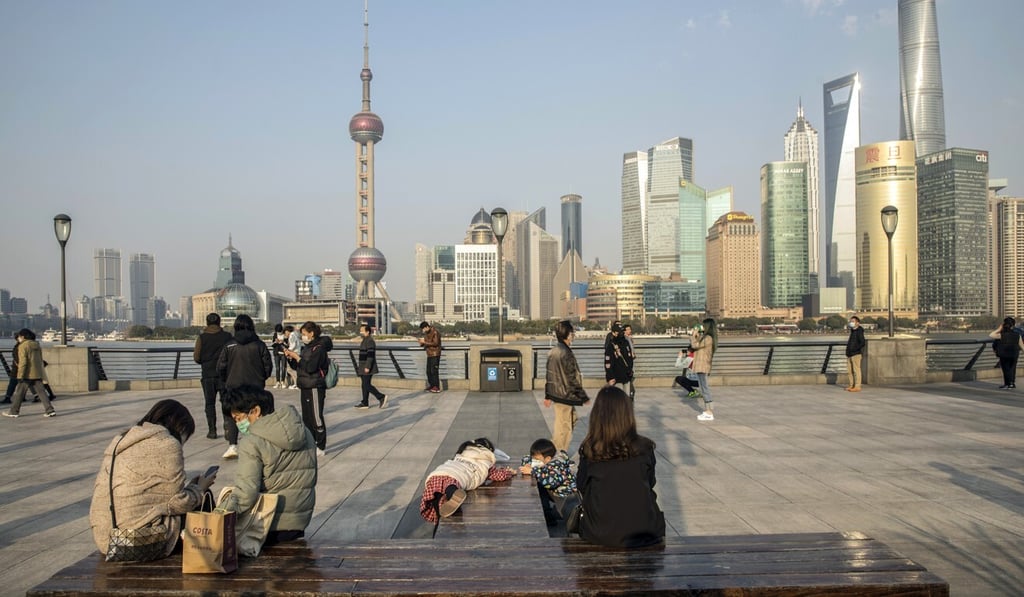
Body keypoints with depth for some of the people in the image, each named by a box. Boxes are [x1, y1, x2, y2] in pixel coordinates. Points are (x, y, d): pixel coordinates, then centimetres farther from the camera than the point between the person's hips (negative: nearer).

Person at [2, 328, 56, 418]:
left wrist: (20, 376, -16)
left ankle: (14, 412, 15)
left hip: (27, 374, -6)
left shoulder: (22, 346, -9)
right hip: (37, 374, 6)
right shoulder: (37, 345, 13)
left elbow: (23, 362, -16)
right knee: (41, 392, 3)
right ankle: (50, 410, -5)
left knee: (19, 393, 7)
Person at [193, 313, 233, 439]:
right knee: (226, 401, 5)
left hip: (208, 375, 0)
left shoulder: (202, 337, -5)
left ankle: (212, 431, 10)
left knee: (210, 403, 10)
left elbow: (196, 358, -5)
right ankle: (228, 428, -9)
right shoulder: (227, 336, -4)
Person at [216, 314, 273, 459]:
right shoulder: (259, 344, -4)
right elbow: (268, 365, -1)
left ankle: (232, 445, -10)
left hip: (233, 386, -1)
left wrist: (225, 381, 15)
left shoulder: (229, 345, -5)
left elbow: (221, 366, -2)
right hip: (256, 386, 1)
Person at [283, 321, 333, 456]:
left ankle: (321, 447, 6)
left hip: (315, 388, -9)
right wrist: (291, 357, 3)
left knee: (316, 418, -3)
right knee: (306, 418, 14)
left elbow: (310, 367, -23)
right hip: (304, 387, 9)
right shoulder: (307, 347, 13)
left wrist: (296, 356, -17)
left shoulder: (319, 348, -13)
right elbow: (298, 367, 19)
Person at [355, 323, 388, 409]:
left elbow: (370, 355, -23)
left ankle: (381, 397, -4)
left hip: (367, 368, -10)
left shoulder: (370, 341, -17)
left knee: (367, 385, -10)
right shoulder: (365, 341, 16)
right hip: (364, 368, 10)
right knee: (365, 385, 12)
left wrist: (367, 367, -25)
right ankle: (364, 403, 16)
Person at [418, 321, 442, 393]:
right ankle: (431, 386, 16)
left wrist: (425, 342, -18)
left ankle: (436, 387, -5)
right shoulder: (426, 333, 14)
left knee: (434, 371, -9)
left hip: (435, 354, -8)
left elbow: (435, 343, -19)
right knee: (428, 371, 8)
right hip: (429, 354, 8)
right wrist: (422, 342, 0)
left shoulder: (435, 332, -12)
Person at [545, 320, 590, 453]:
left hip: (554, 393, 9)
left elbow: (549, 375, 13)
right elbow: (573, 379, -18)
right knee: (564, 427, 3)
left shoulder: (552, 351, 6)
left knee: (572, 419, 22)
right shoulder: (566, 354, -20)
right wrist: (584, 397, -9)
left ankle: (553, 448, 24)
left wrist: (547, 396, 19)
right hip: (566, 395, -9)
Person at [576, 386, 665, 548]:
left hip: (600, 534, 0)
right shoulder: (644, 448, -10)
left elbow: (582, 487, 2)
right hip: (643, 532, 0)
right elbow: (650, 484, 5)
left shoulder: (589, 451, -12)